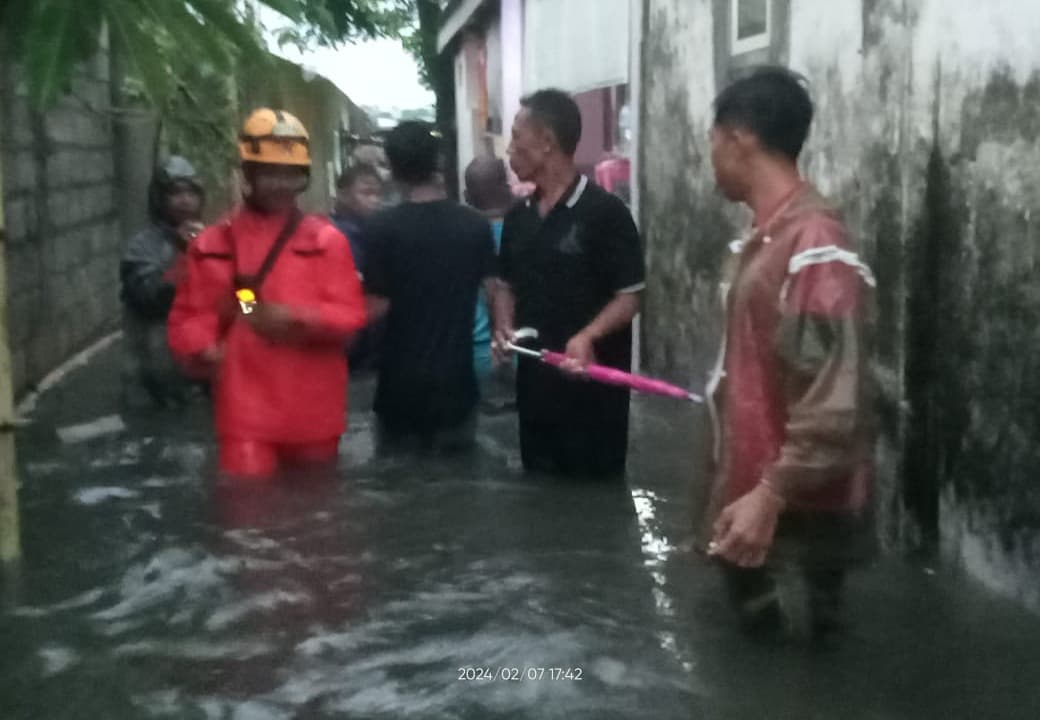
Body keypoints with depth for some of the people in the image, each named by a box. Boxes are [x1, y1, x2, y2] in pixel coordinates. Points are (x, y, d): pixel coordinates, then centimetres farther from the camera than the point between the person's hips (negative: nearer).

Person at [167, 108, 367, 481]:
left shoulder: (326, 239, 1)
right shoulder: (214, 244, 2)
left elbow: (351, 314, -4)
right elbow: (187, 317, 2)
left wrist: (297, 318, -21)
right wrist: (204, 349, -19)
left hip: (314, 414, 1)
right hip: (246, 411, -1)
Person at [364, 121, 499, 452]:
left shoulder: (383, 226, -11)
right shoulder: (475, 224, -2)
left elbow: (377, 306, -11)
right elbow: (494, 290, 0)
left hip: (401, 384, -2)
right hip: (456, 382, 2)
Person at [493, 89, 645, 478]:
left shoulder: (605, 212, -11)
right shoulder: (518, 217, 10)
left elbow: (629, 296, -11)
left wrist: (589, 336, -28)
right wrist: (505, 327, 0)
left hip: (593, 387, -6)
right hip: (534, 382, 6)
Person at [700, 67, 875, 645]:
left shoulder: (814, 245, -21)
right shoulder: (764, 239, 10)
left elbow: (833, 404, -26)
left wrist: (771, 497, -27)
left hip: (797, 512, -9)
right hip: (751, 493, 9)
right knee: (754, 641, 19)